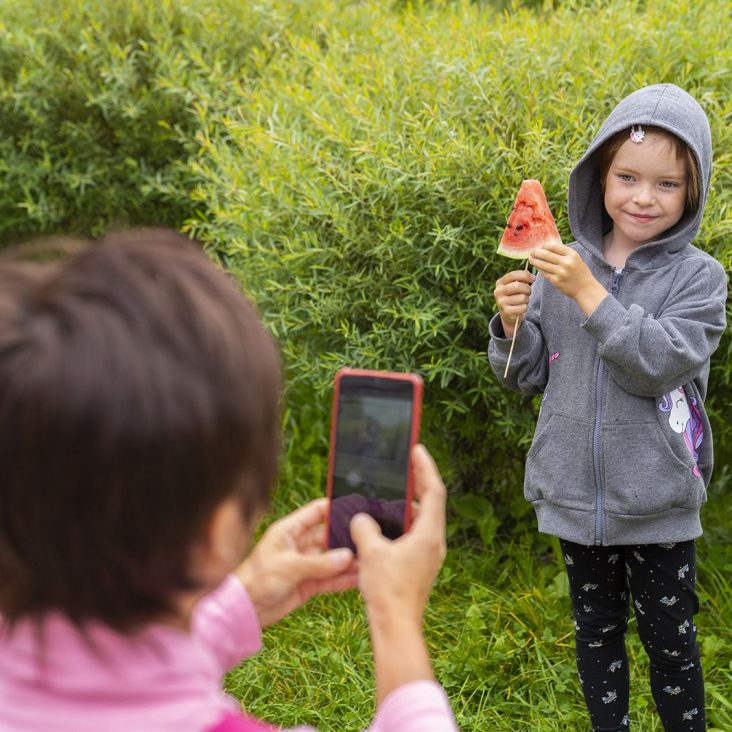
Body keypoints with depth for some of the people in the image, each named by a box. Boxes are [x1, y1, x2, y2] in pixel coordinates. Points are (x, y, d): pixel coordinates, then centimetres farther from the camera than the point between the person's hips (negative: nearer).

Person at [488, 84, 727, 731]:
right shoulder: (564, 266, -1)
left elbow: (657, 366, -23)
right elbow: (530, 377, 5)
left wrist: (588, 293, -26)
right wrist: (513, 322, -14)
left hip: (658, 504, -3)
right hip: (574, 496, 3)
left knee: (670, 638, 11)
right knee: (597, 628, 19)